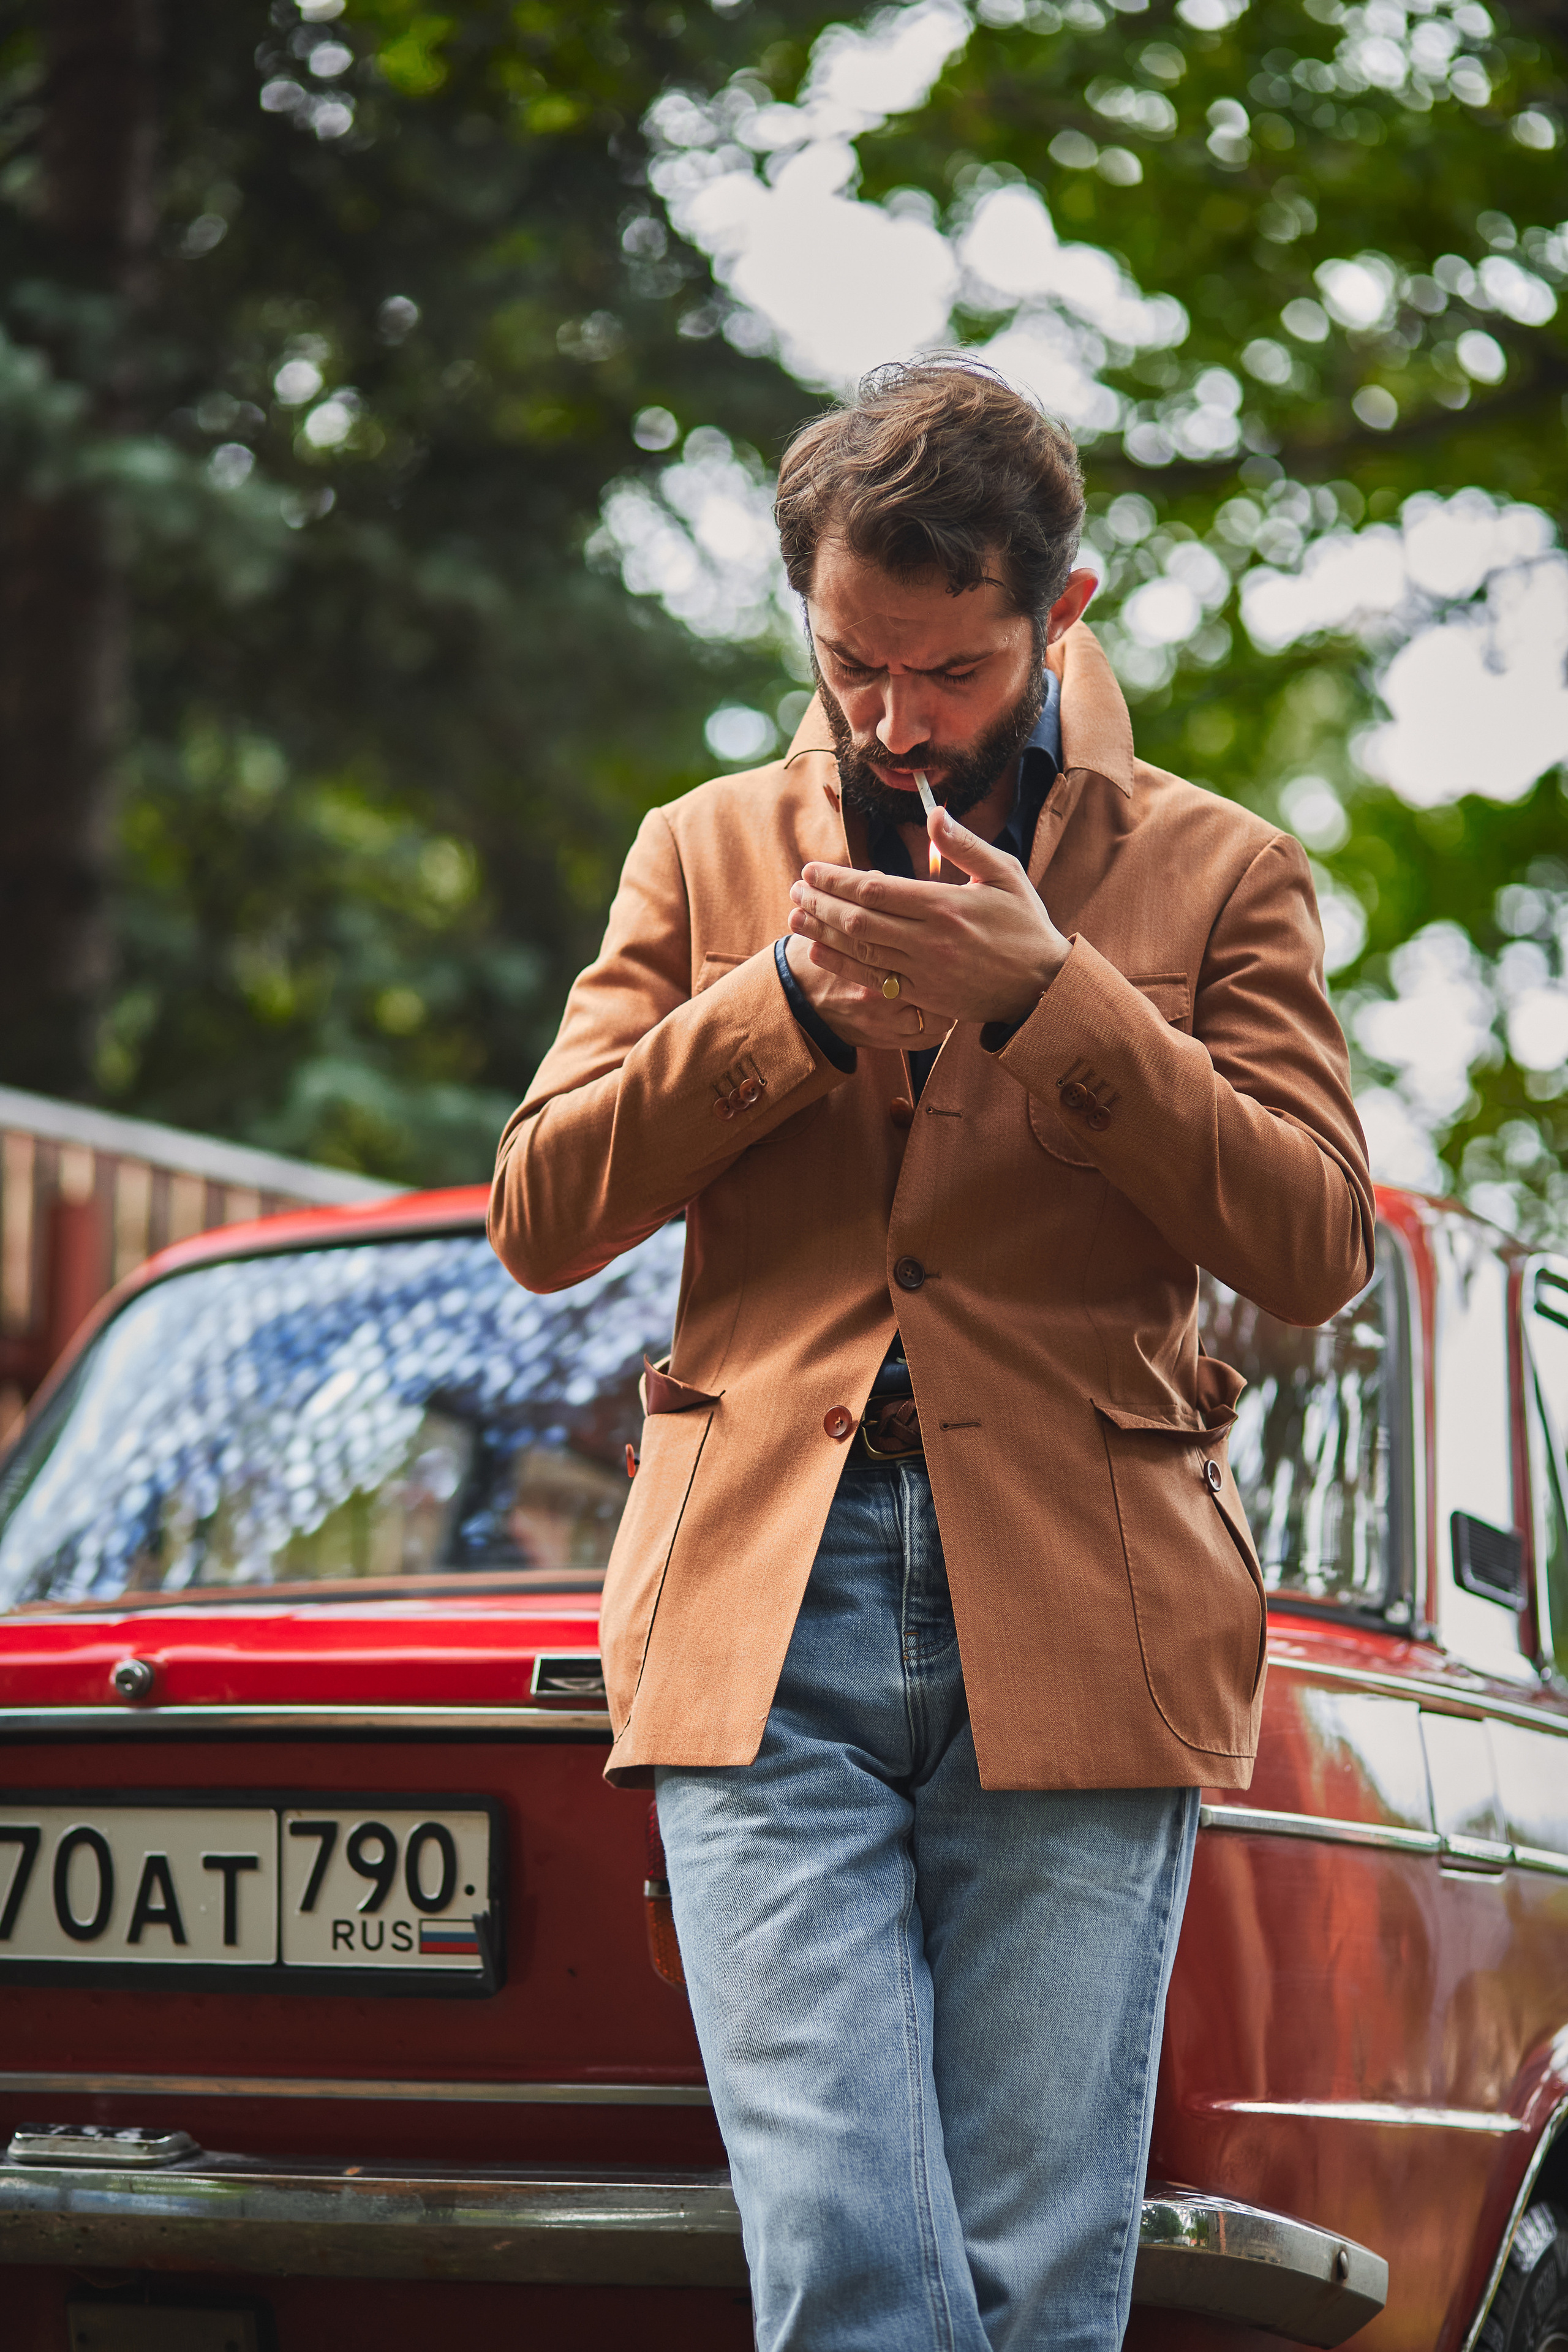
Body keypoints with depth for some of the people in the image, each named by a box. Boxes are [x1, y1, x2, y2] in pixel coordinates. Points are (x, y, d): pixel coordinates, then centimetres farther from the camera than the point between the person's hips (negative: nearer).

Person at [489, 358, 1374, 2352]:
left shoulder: (1217, 874, 11)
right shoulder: (706, 857, 17)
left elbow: (1317, 1248, -1)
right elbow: (538, 1217, 8)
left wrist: (1047, 994, -11)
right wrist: (787, 1004, -5)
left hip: (1077, 1628, -1)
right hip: (766, 1610, 1)